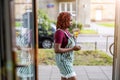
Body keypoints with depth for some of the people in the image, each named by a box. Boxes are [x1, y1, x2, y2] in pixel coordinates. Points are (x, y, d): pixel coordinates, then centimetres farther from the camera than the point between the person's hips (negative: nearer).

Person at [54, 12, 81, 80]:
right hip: (63, 60, -10)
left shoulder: (65, 31, 9)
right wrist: (72, 49, -22)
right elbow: (57, 50, -25)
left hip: (67, 59, 10)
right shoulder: (59, 33, -21)